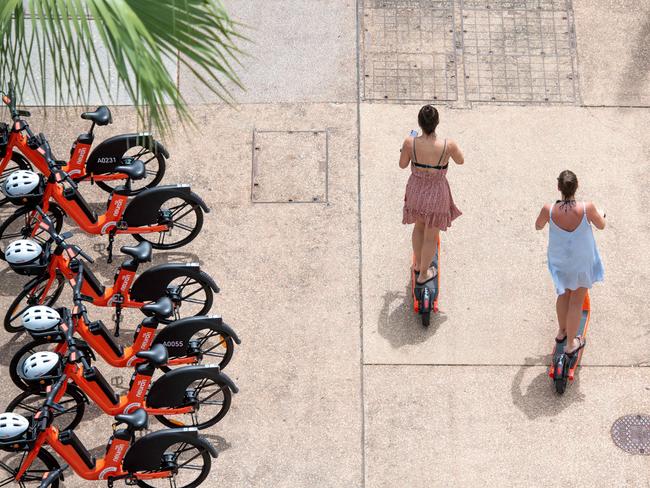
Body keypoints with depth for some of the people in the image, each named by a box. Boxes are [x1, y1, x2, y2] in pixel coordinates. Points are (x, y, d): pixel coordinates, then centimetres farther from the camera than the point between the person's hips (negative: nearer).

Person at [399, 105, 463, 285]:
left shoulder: (410, 143, -23)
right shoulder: (448, 145, -27)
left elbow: (402, 164, -5)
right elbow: (460, 161, -5)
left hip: (416, 190, 2)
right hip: (436, 194, -2)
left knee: (419, 227, 31)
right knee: (431, 236, 20)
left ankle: (418, 264, 49)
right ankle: (423, 275, 37)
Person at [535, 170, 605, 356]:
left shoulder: (549, 210, -26)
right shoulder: (587, 208, -29)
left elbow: (538, 226, -3)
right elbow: (601, 226, -7)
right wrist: (601, 215, 16)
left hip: (560, 261, 2)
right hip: (582, 262, -2)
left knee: (563, 295, 29)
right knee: (576, 302, 17)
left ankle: (562, 332, 49)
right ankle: (570, 344, 32)